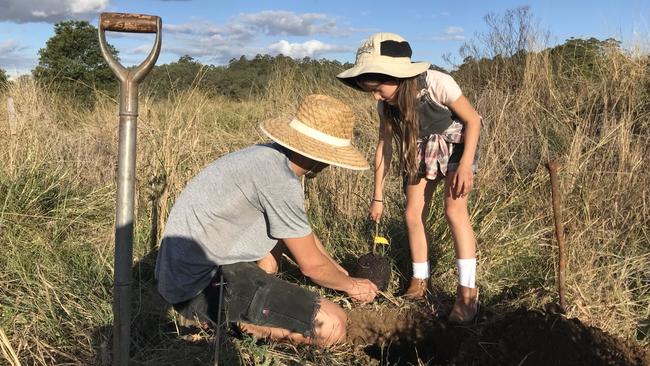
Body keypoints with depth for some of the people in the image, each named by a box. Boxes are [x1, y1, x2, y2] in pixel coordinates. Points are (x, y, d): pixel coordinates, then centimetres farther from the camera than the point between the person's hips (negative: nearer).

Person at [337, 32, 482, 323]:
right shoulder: (386, 106, -17)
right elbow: (384, 146, -6)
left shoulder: (437, 84, -34)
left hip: (455, 141, -5)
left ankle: (467, 290, -14)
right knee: (413, 214, -1)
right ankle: (419, 282, 14)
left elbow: (473, 119, -21)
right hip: (420, 148, 5)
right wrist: (378, 197, -3)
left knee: (454, 208, -19)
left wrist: (465, 164, -30)